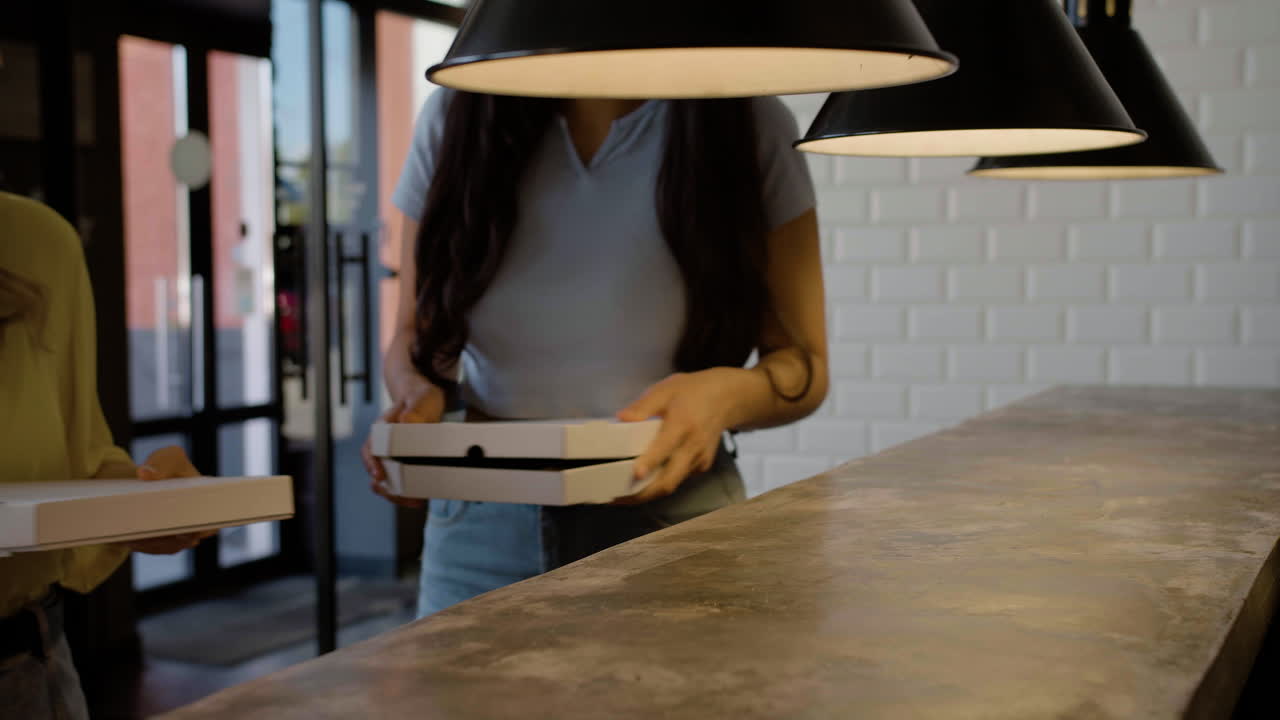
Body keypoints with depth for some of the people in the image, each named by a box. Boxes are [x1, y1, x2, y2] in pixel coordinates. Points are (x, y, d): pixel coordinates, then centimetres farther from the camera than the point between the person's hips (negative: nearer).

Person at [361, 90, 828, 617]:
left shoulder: (749, 126, -6)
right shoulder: (453, 118, 0)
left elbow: (803, 362, -1)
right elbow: (415, 334, 9)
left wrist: (729, 394, -23)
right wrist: (418, 394, -14)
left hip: (671, 511, -2)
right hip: (480, 526, 2)